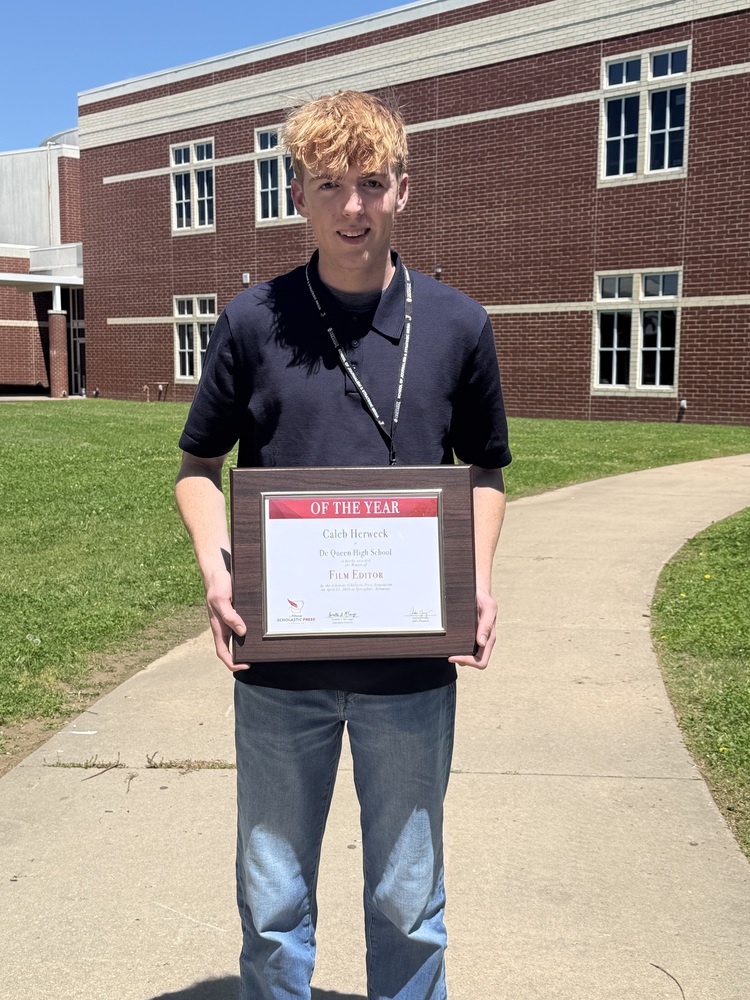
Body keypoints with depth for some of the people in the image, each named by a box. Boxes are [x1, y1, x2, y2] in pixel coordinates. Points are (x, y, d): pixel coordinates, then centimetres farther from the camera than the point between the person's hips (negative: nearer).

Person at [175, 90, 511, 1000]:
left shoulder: (458, 326, 1)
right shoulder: (253, 321, -1)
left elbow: (485, 470, 12)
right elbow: (198, 466, 9)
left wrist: (479, 580, -4)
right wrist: (215, 568, -9)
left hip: (414, 663, 0)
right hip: (279, 660, 0)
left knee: (407, 904, 15)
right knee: (272, 902, 14)